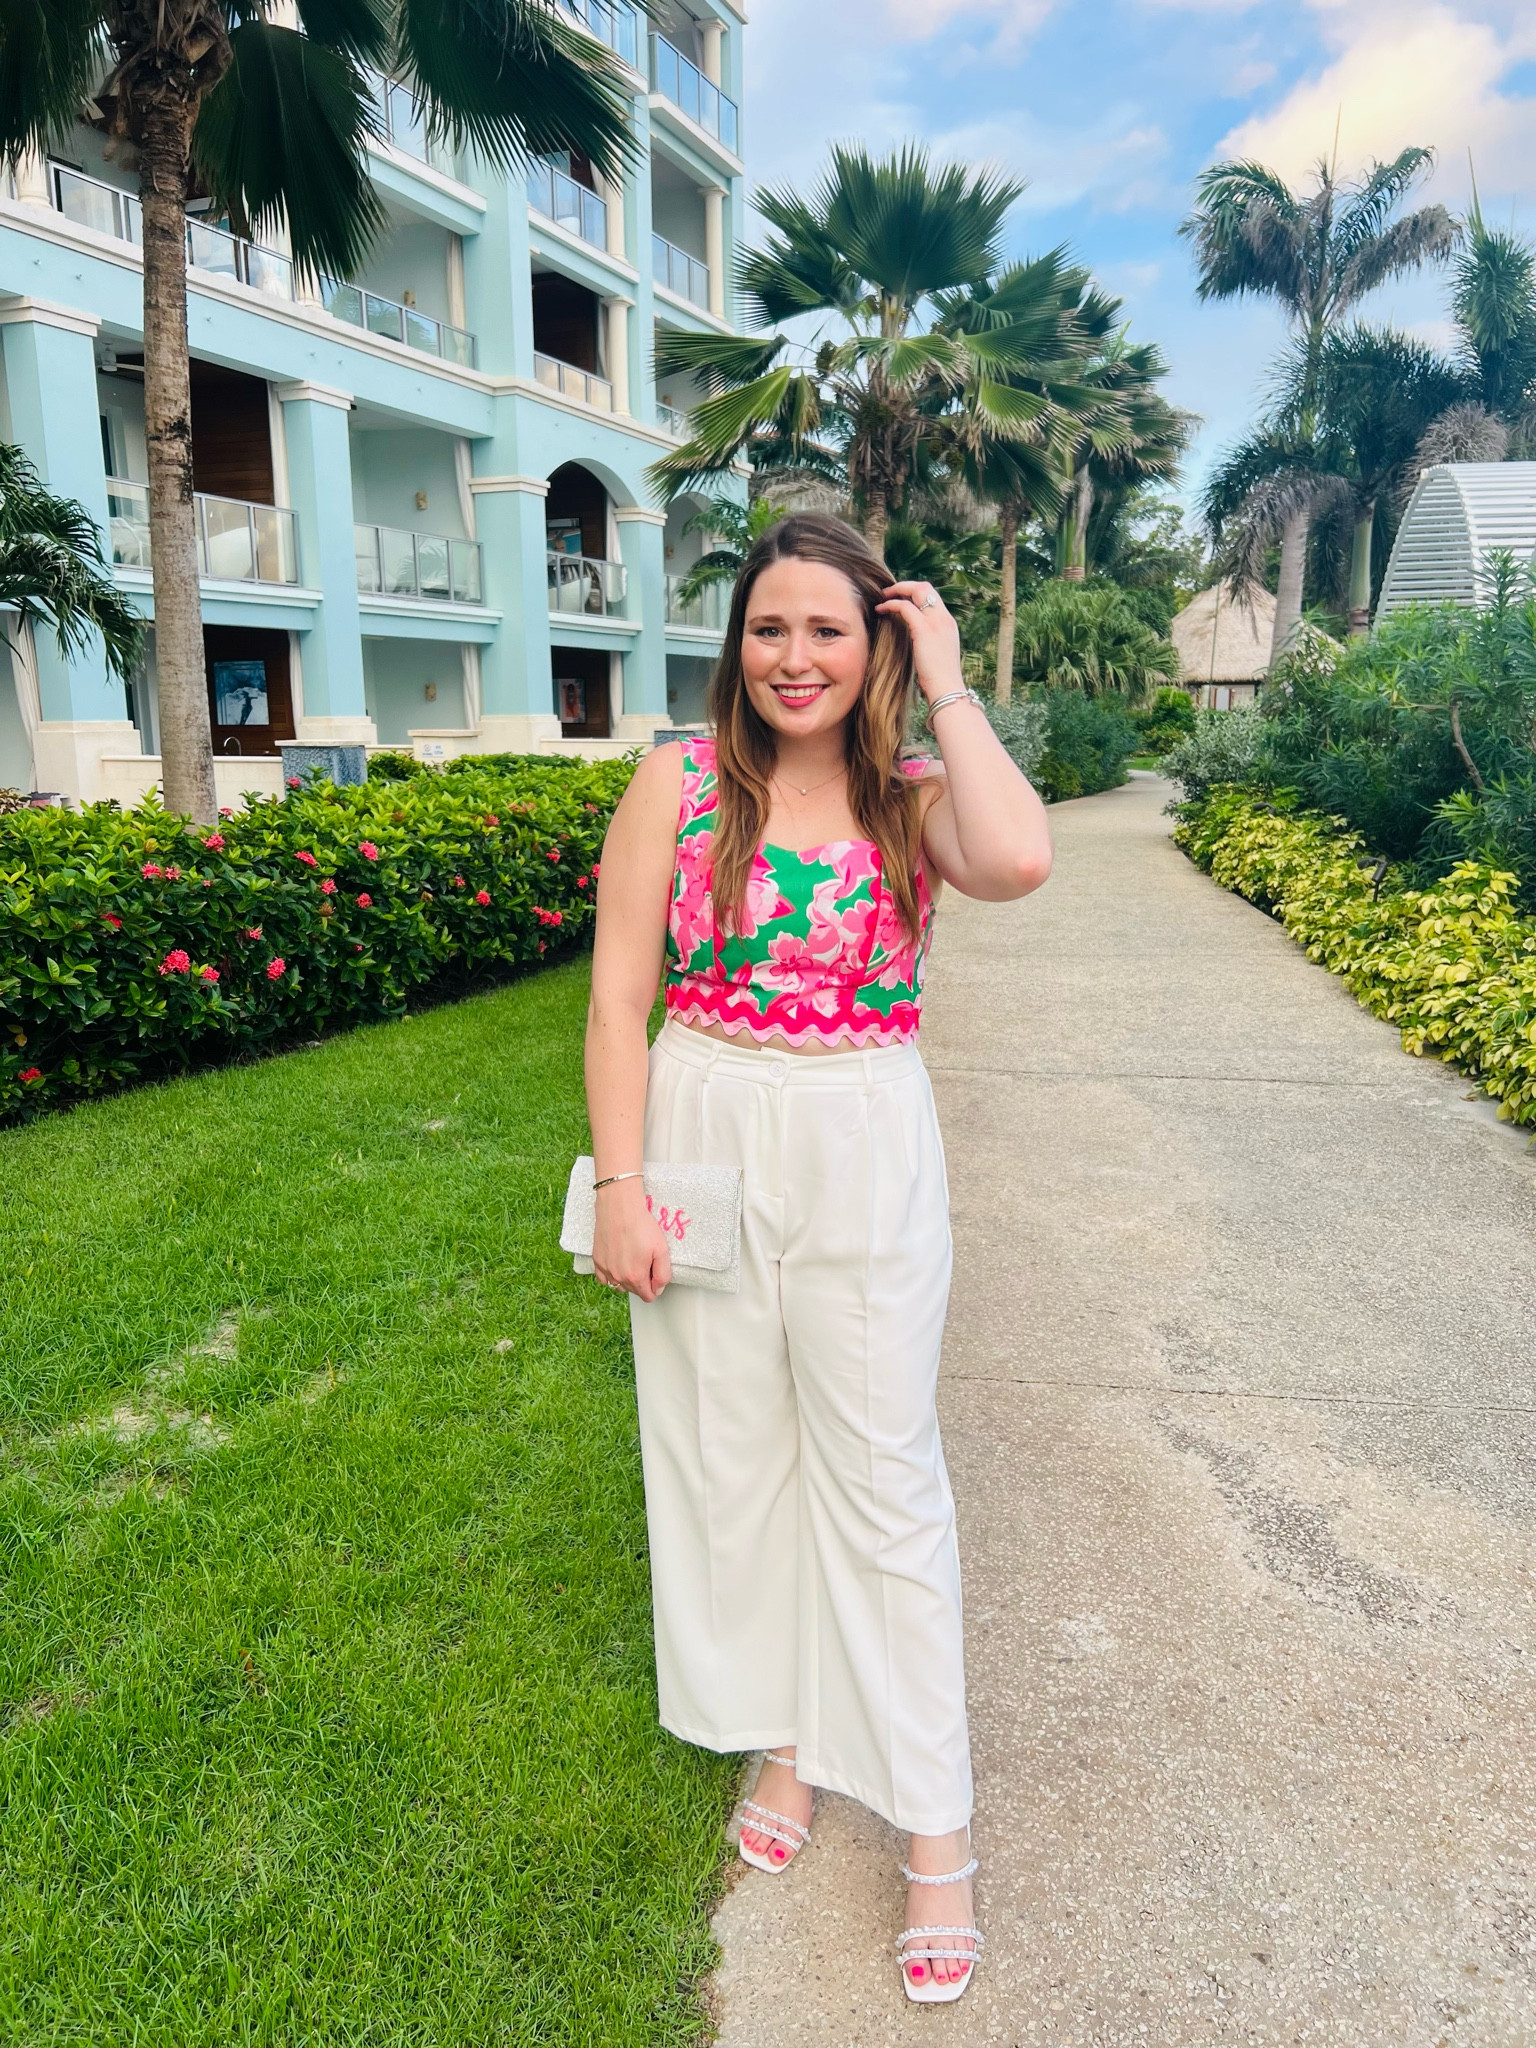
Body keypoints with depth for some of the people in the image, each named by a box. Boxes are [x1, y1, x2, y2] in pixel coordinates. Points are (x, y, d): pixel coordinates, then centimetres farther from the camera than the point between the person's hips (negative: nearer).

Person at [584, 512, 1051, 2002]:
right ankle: (782, 1735, 38)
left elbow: (1019, 861, -25)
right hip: (704, 1141, 1)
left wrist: (946, 690, -12)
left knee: (883, 1473, 7)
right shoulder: (679, 782, -1)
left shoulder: (912, 798, -1)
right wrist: (618, 1185, -9)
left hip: (868, 1160, -1)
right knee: (730, 1451, 14)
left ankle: (932, 1824, 24)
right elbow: (618, 996, -3)